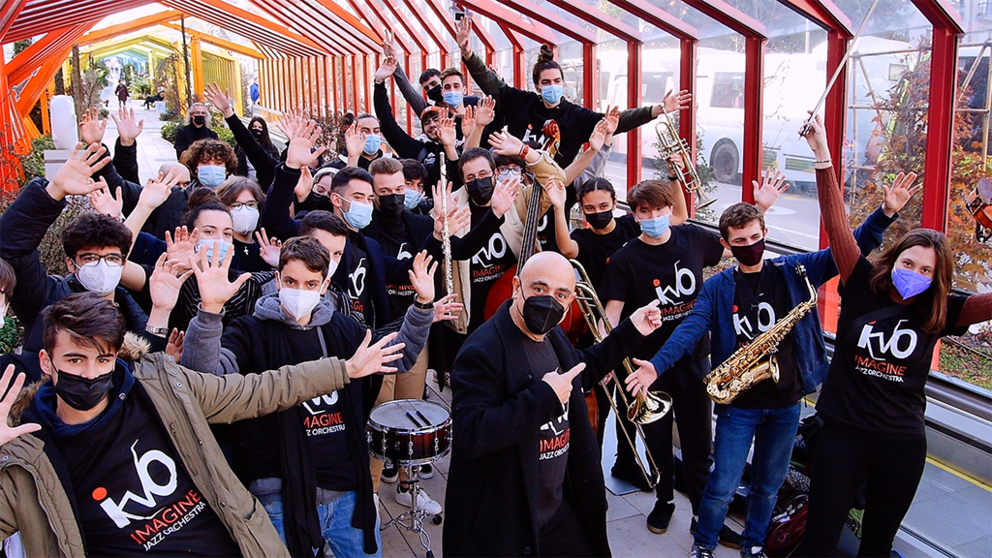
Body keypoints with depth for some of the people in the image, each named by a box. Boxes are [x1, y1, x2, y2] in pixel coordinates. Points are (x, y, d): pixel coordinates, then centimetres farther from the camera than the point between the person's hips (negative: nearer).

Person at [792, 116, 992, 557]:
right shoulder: (863, 288, -6)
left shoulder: (939, 312, -2)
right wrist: (823, 156, -20)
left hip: (903, 446, 2)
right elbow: (836, 223, -13)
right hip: (842, 436, -2)